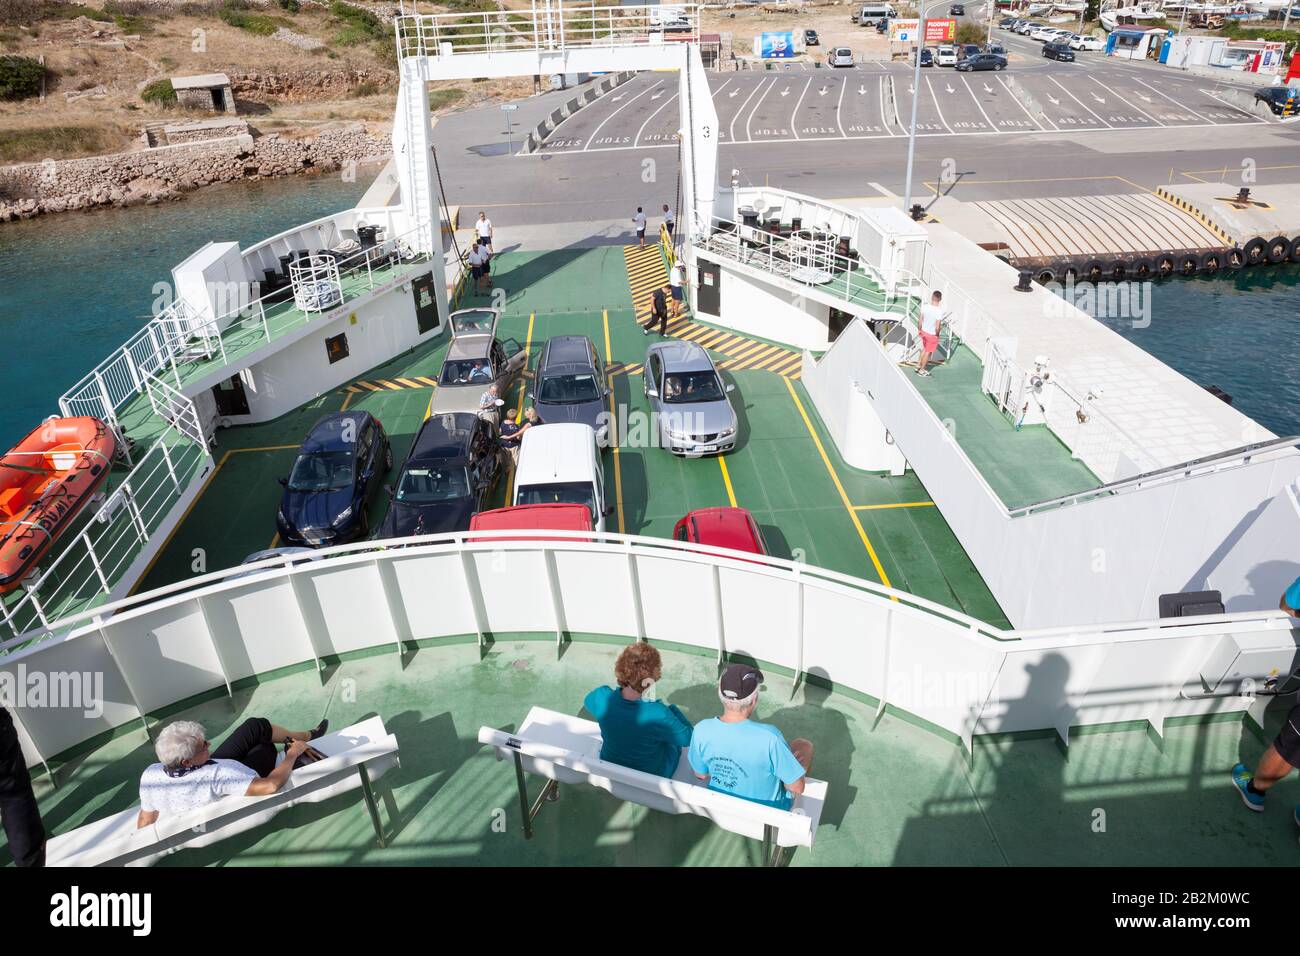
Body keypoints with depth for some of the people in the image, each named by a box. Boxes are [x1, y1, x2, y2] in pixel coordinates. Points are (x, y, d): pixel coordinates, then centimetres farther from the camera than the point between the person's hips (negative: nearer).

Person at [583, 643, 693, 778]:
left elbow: (588, 702, -2)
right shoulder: (658, 715, -40)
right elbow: (687, 739, -21)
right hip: (650, 780, -3)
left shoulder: (602, 697, -28)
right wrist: (671, 708, -9)